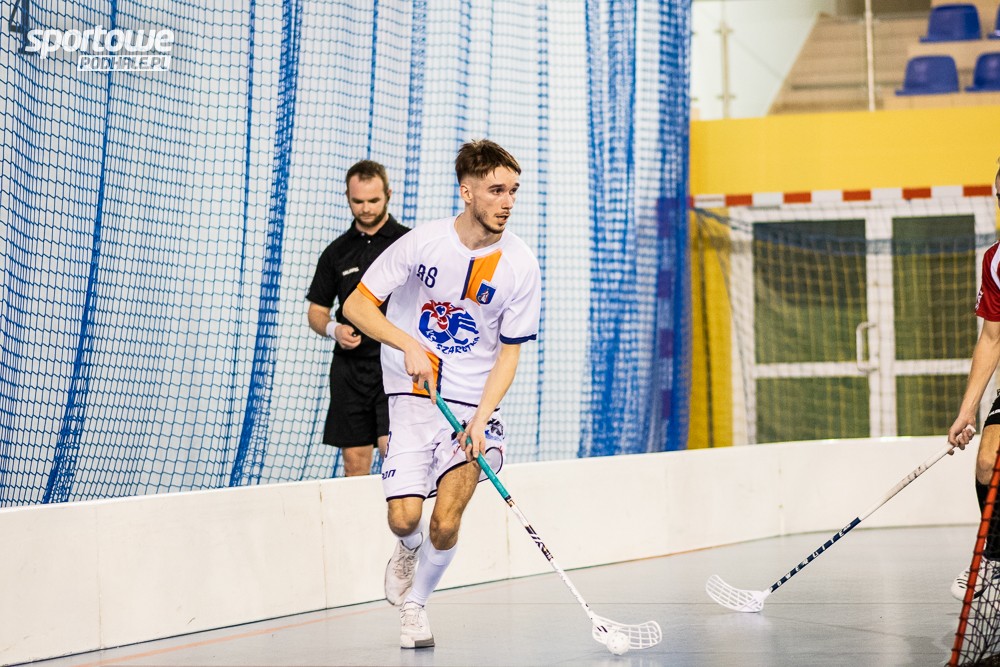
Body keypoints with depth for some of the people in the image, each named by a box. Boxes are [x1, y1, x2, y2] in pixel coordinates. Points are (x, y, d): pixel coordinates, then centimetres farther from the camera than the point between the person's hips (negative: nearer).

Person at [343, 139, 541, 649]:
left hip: (475, 401, 0)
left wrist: (480, 420, -16)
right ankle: (407, 552, 26)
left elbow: (508, 353, -2)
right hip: (413, 393, 0)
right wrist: (409, 344, -21)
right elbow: (356, 304, -5)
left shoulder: (521, 266, -7)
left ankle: (414, 601, 15)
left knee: (445, 523, -14)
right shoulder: (422, 242, -10)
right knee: (404, 518, -12)